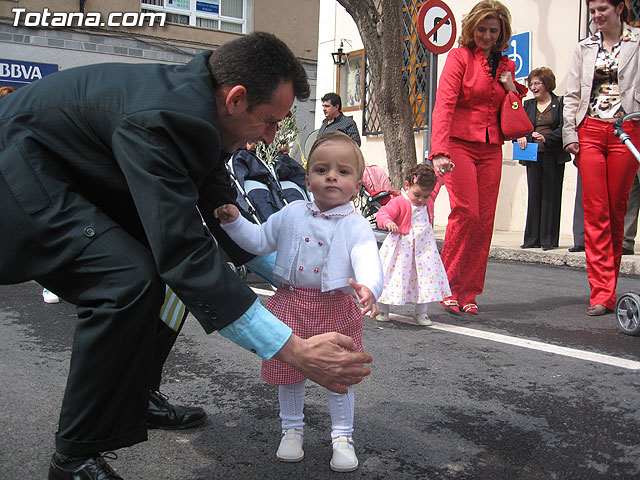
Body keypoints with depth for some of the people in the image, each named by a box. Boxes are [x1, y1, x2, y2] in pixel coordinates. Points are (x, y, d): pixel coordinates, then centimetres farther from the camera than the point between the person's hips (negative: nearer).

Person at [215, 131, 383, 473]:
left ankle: (342, 436, 27)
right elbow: (259, 240, 14)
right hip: (292, 305, 3)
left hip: (336, 309, -3)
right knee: (288, 371, 14)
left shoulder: (356, 226, -10)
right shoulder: (292, 214, 2)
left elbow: (368, 261, -26)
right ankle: (292, 429, 34)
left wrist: (368, 287, -47)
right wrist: (234, 221, 0)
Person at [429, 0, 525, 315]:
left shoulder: (505, 65, 16)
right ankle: (448, 286, -3)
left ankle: (468, 294, 8)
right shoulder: (460, 56, -1)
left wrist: (512, 89, 3)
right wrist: (440, 151, -26)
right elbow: (444, 104, -13)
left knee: (485, 220, 0)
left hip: (491, 149, 5)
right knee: (466, 212, -17)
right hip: (460, 144, -5)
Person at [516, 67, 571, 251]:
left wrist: (546, 138, -20)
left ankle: (549, 239, 2)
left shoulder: (560, 103, 3)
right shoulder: (528, 105, 16)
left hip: (553, 156, -3)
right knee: (534, 195, 4)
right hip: (533, 156, 4)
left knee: (550, 195, -2)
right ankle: (532, 239, 8)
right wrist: (520, 136, -11)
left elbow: (563, 128, -6)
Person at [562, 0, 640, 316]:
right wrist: (570, 133, 3)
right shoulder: (585, 48, 16)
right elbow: (572, 95, 13)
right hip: (590, 132, 2)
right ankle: (602, 293, -6)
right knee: (595, 211, -6)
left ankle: (607, 285, 14)